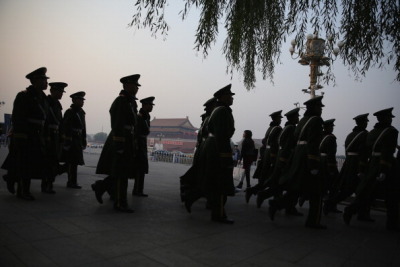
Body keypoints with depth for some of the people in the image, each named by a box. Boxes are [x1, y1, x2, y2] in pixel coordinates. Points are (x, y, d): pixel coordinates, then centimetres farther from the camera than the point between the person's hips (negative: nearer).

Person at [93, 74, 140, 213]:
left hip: (129, 143, 10)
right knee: (121, 175, -1)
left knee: (123, 173, 15)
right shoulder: (120, 101, -13)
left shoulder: (131, 102, 16)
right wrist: (119, 146, -23)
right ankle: (120, 203, 10)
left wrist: (134, 143, 19)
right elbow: (117, 126, -20)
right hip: (120, 143, -10)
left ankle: (100, 186, 28)